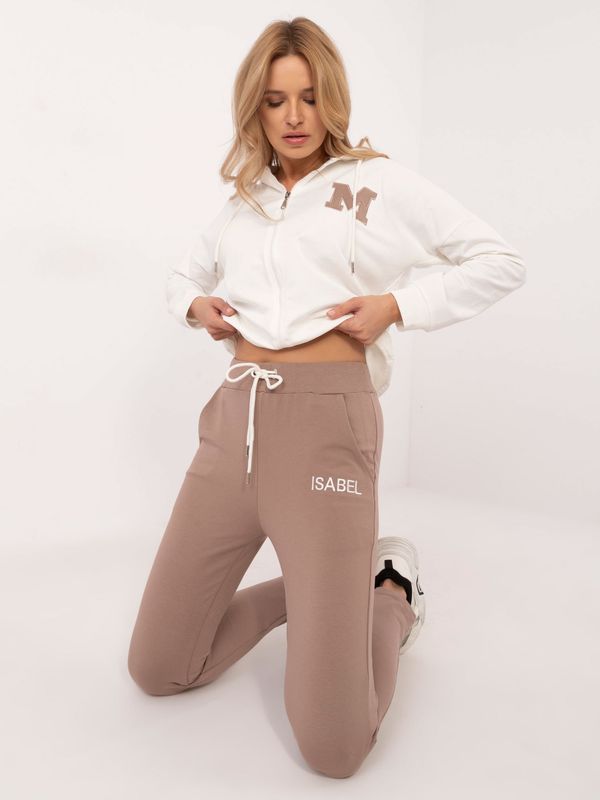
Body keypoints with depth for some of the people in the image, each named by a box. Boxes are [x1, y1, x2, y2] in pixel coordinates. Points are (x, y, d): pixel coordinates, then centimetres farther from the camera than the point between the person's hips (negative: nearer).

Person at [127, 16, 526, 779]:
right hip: (233, 421, 6)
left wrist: (398, 304, -5)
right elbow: (181, 276, 34)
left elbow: (502, 262, 8)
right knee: (155, 668, 11)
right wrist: (195, 307, 10)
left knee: (332, 745, -6)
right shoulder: (241, 204, 19)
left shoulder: (380, 181, 7)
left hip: (326, 422, -5)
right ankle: (311, 591, 29)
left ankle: (389, 592, 24)